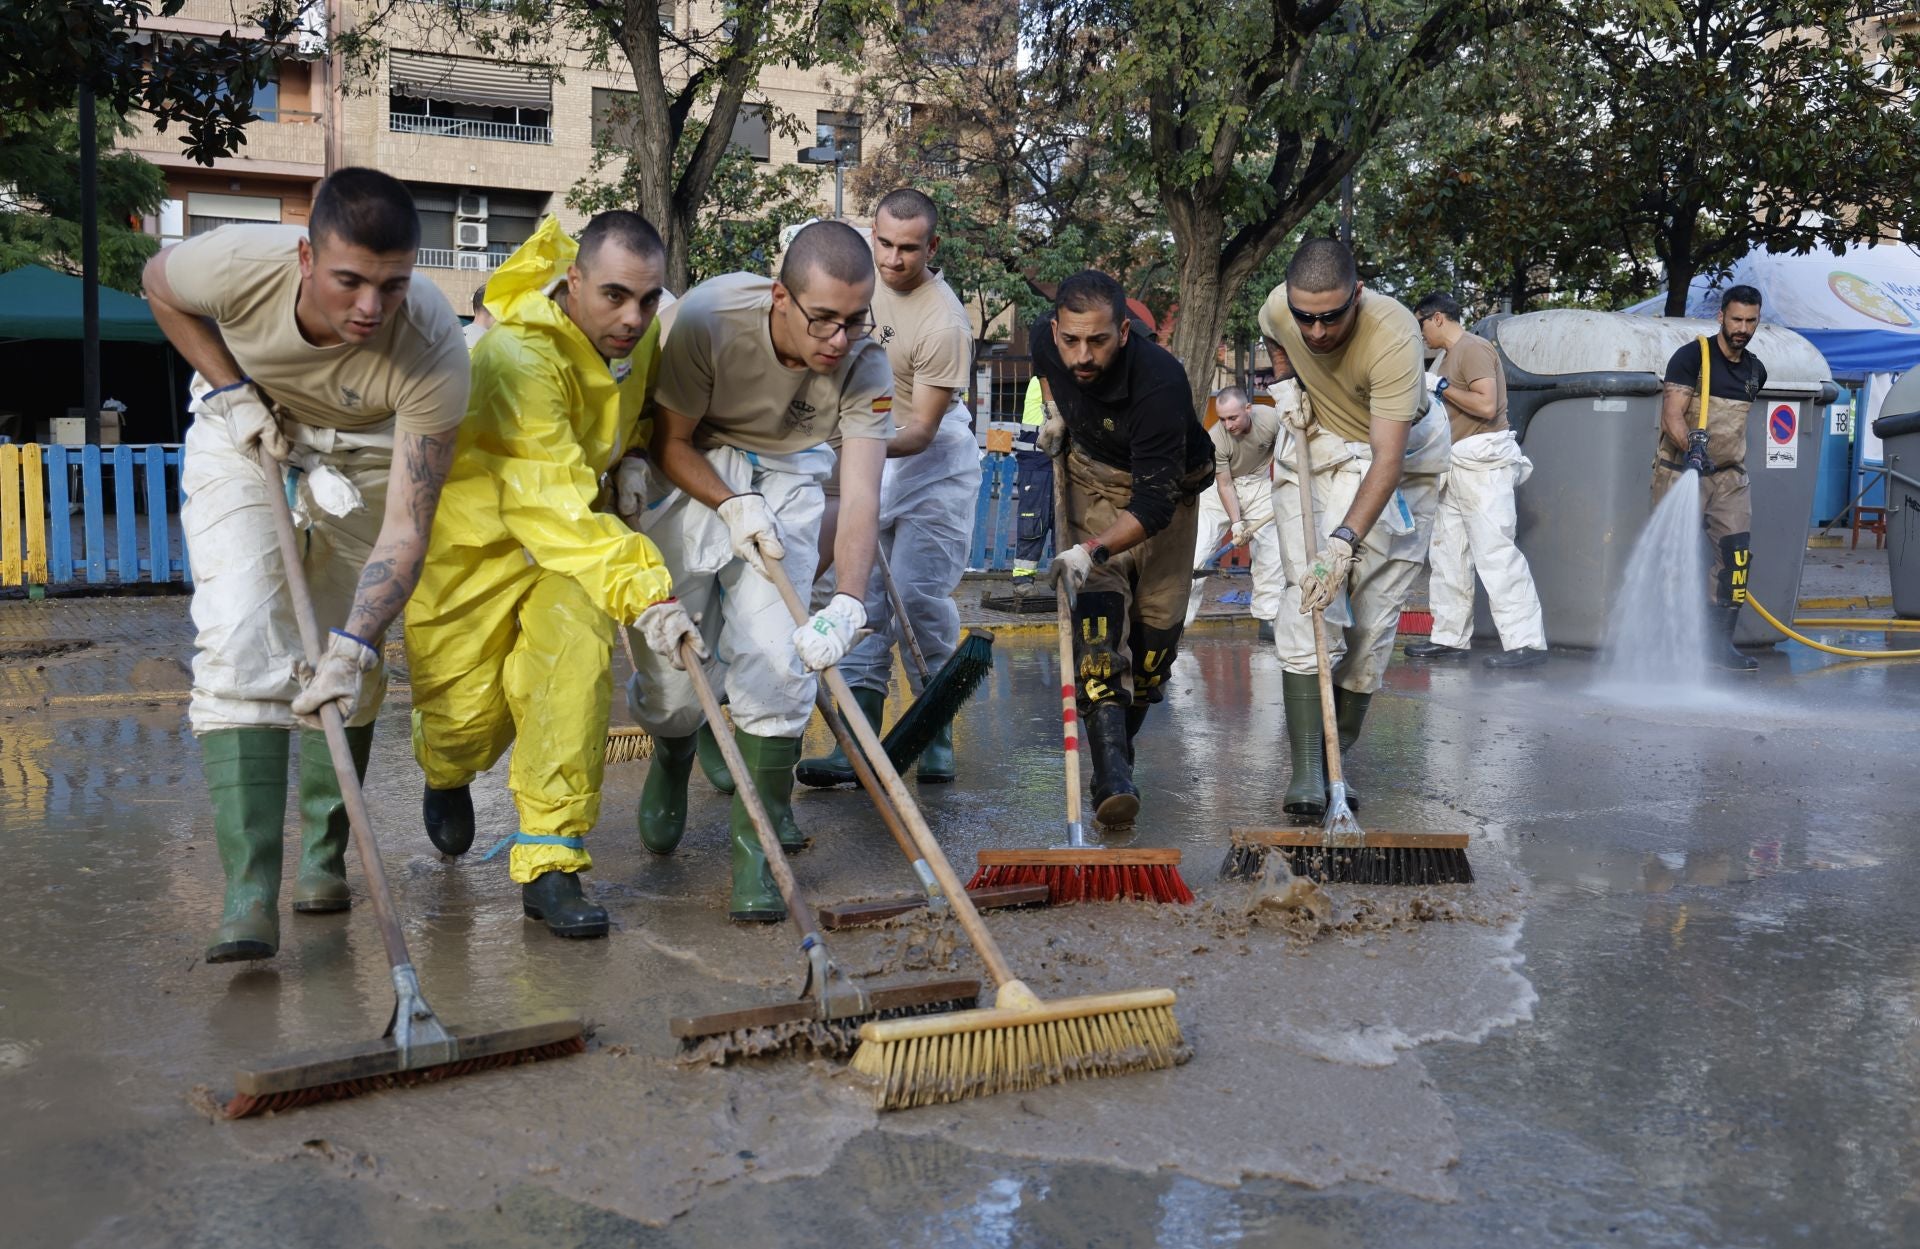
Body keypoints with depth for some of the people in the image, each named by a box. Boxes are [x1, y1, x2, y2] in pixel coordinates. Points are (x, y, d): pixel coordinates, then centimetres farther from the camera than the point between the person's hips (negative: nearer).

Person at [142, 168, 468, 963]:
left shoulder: (432, 349, -36)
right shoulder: (239, 264, -33)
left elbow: (405, 527, -35)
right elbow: (158, 282, -5)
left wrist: (353, 648, -43)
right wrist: (231, 389, -15)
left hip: (366, 452, 0)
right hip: (244, 429, 0)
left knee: (347, 667, 0)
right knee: (240, 642, -16)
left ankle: (324, 856, 21)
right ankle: (249, 892, -18)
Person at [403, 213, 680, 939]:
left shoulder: (642, 332, -11)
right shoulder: (519, 357, -35)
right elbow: (550, 508, -43)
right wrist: (642, 592, -51)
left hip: (571, 529, 5)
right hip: (472, 532, -4)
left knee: (576, 654, -20)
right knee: (467, 709, 0)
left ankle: (548, 865, -11)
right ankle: (446, 777, 42)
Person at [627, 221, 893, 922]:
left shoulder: (865, 365, -24)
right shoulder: (708, 318, -30)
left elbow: (860, 497, -30)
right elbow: (670, 442, -15)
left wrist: (847, 604, -44)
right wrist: (732, 507, -28)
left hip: (786, 477, 1)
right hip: (691, 470, -1)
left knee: (776, 660, -13)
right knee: (674, 654, -2)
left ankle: (760, 845, 1)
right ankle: (672, 759, 36)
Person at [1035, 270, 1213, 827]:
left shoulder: (1161, 381, -36)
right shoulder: (1046, 337, -20)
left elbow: (1155, 503, -36)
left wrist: (1092, 550, -45)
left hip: (1162, 492, -2)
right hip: (1091, 478, 3)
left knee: (1157, 624, -1)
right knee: (1097, 609, -16)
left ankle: (1119, 737, 24)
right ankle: (1112, 776, -27)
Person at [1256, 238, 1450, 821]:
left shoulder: (1393, 337, -35)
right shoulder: (1278, 308, -18)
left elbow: (1388, 459, -39)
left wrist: (1345, 542, -47)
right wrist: (1291, 389, -6)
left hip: (1399, 458, -2)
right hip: (1317, 445, 2)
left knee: (1374, 621, -3)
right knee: (1310, 608, -13)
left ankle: (1336, 757, 11)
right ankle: (1305, 772, -16)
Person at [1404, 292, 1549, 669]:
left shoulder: (1472, 349, -9)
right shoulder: (1451, 355, 21)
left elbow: (1487, 405, -21)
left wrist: (1440, 386, -14)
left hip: (1483, 464, -10)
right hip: (1457, 468, 10)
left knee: (1495, 552, -13)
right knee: (1446, 553, 9)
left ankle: (1525, 642, -12)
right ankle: (1450, 638, 14)